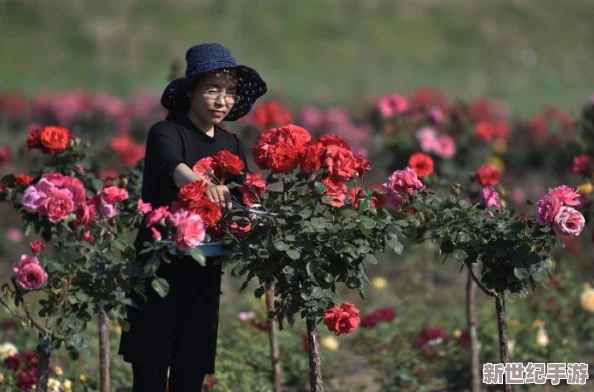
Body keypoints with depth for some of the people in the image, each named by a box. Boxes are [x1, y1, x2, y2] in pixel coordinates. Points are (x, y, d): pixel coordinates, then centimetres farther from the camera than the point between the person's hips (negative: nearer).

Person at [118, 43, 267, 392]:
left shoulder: (231, 145, 11)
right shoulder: (167, 133, -7)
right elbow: (173, 167, -30)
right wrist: (204, 185, -51)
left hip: (205, 271, 5)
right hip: (160, 267, -5)